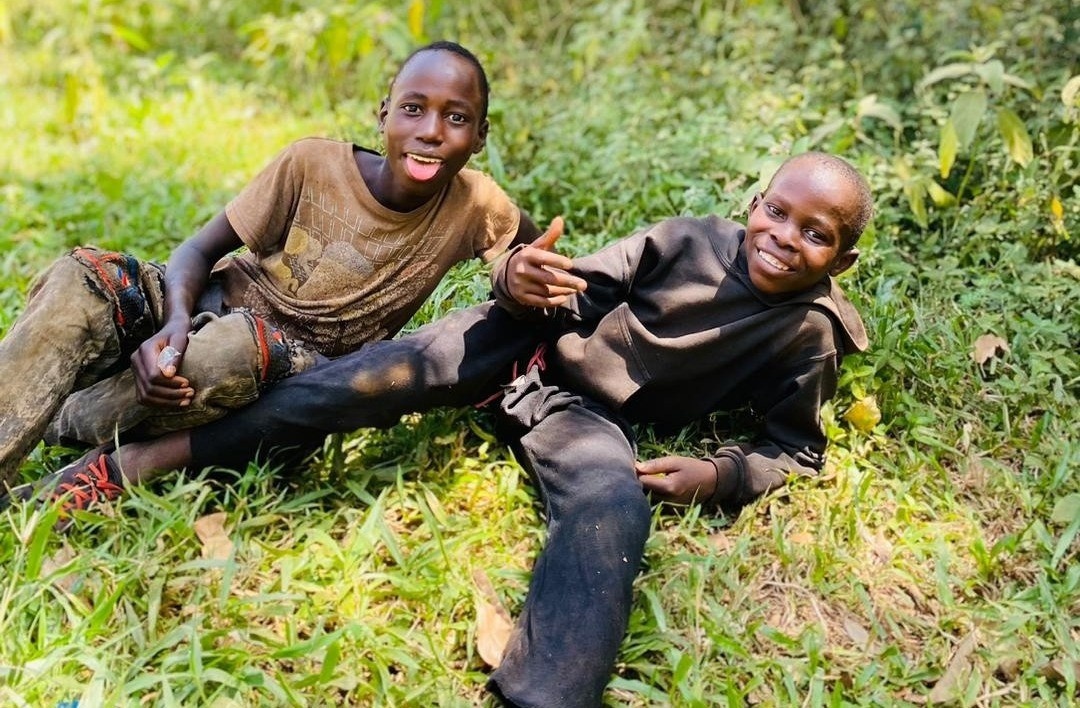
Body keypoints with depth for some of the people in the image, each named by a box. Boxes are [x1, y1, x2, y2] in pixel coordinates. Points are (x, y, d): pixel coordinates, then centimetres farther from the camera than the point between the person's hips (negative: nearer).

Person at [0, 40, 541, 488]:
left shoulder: (474, 206, -12)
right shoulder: (312, 164, -14)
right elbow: (200, 249, -7)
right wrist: (176, 322, -30)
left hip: (300, 368, -1)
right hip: (213, 310, 1)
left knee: (237, 347, -38)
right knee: (85, 278, -28)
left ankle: (57, 429, -16)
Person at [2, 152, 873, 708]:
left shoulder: (806, 336, -4)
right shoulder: (691, 240, -5)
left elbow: (799, 446, 6)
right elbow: (576, 287, -3)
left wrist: (722, 476, -15)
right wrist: (522, 282, -28)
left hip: (591, 417, -1)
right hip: (533, 339, 1)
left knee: (616, 509, -36)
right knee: (396, 371, -24)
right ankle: (147, 458, -17)